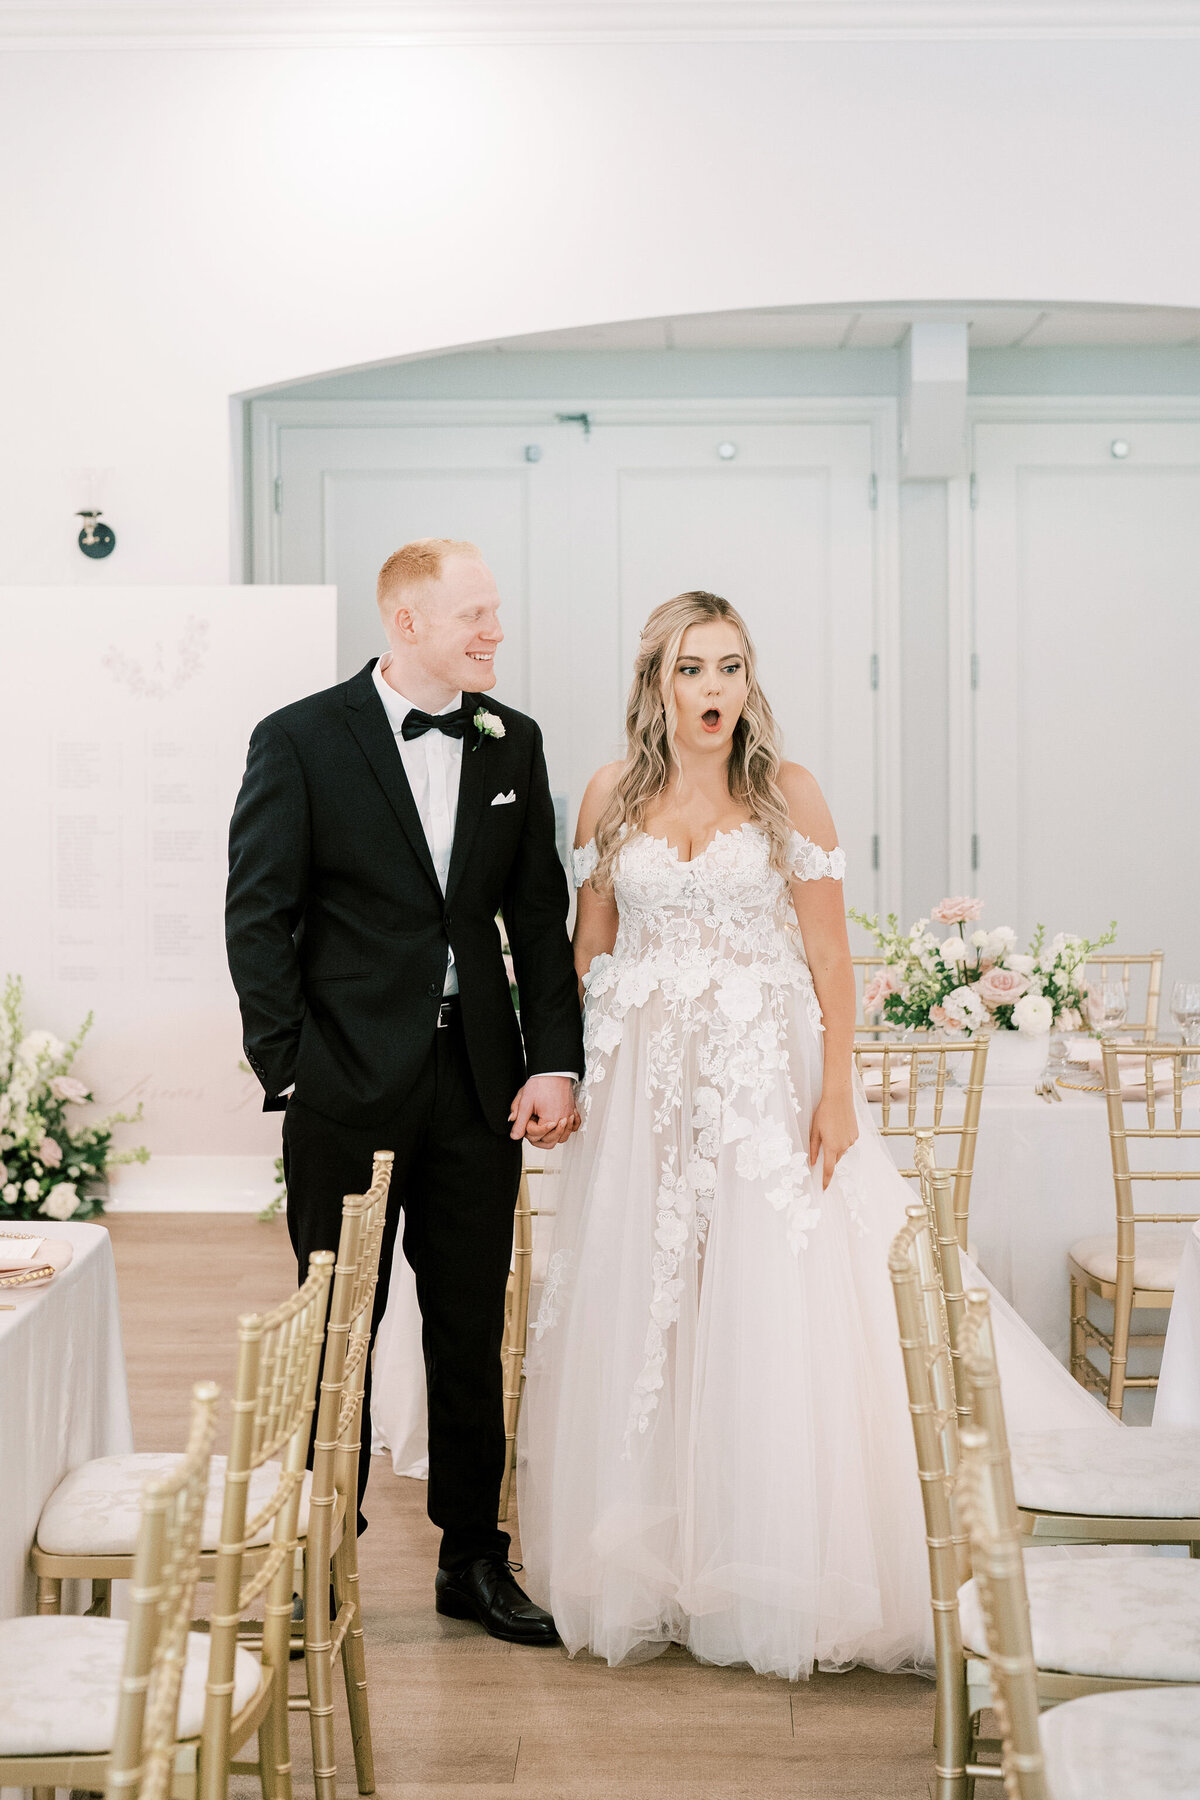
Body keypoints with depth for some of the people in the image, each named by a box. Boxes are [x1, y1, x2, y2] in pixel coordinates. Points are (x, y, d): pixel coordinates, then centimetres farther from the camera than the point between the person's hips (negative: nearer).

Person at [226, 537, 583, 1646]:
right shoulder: (300, 741, -5)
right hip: (349, 1087, -3)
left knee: (472, 1329, 11)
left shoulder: (513, 744, 8)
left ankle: (474, 1561, 25)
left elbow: (541, 918, 9)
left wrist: (555, 1062, 0)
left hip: (480, 1084, 4)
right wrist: (291, 1073, -11)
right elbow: (257, 919, -6)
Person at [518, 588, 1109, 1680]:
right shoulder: (613, 797, 6)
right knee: (635, 1321, 6)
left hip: (766, 1077, -2)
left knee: (772, 1319, -3)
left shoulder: (787, 794, -1)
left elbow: (830, 956, -4)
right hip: (643, 1084, 3)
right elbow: (588, 948, 10)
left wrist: (836, 1089, -12)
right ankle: (646, 1570, 19)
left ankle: (770, 1580, 9)